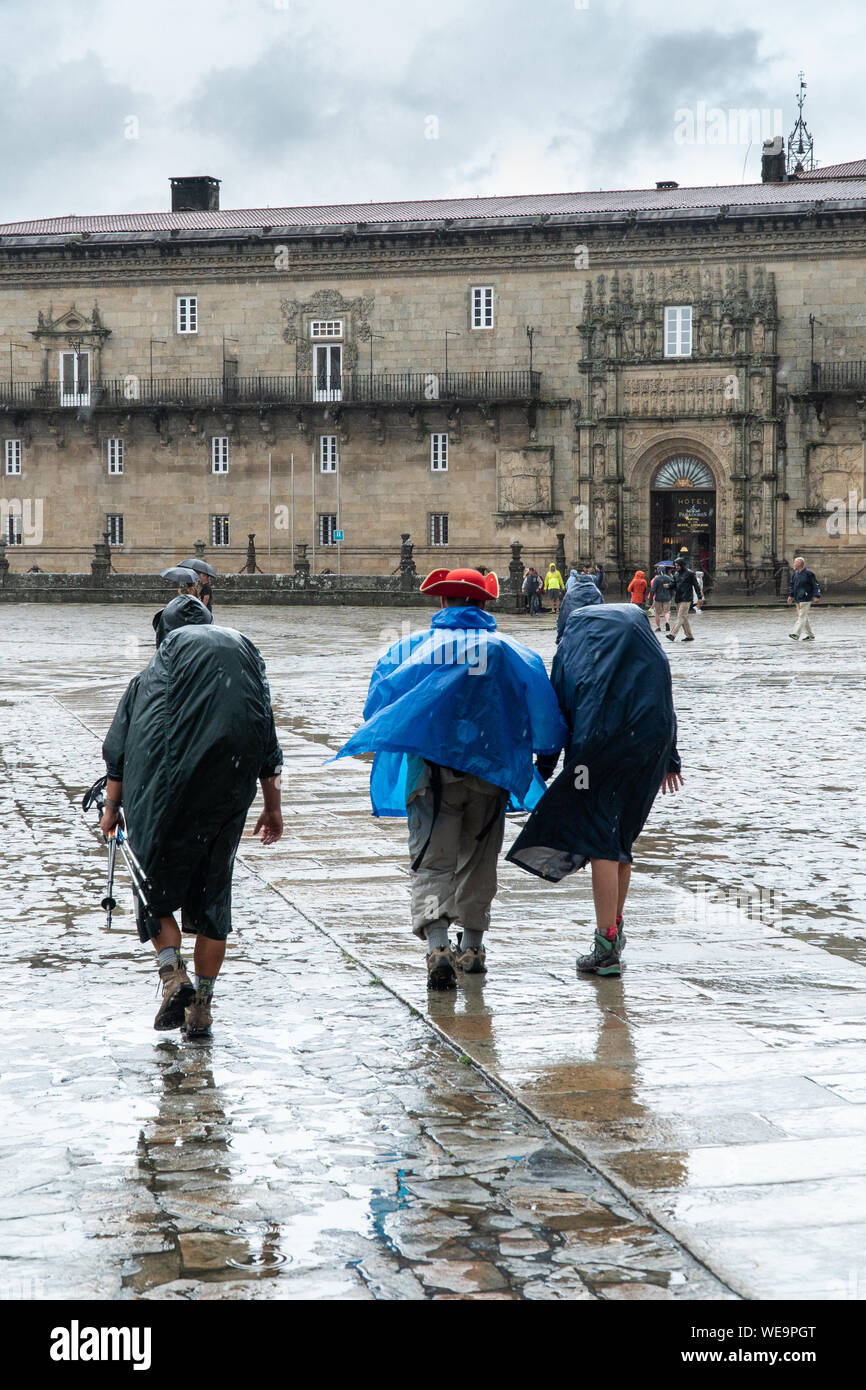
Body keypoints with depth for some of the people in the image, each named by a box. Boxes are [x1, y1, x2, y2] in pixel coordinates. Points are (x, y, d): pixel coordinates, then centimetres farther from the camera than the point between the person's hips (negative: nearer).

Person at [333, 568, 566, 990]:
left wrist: (377, 743, 22)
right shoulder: (507, 650, 0)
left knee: (431, 862, 0)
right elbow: (542, 707, -1)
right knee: (478, 860, 18)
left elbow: (378, 704, 5)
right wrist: (548, 751, 15)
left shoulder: (409, 647, 2)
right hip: (488, 769, 1)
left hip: (430, 769, -1)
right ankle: (472, 947, 26)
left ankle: (437, 946, -21)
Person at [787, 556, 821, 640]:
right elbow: (791, 585, 20)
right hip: (798, 599, 8)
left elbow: (816, 585, -7)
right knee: (804, 617, 12)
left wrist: (817, 596, -12)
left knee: (802, 616, -13)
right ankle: (811, 636, 20)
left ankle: (796, 634, -23)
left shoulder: (808, 573, -10)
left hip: (805, 599, -8)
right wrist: (790, 595, 10)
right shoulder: (794, 574, 11)